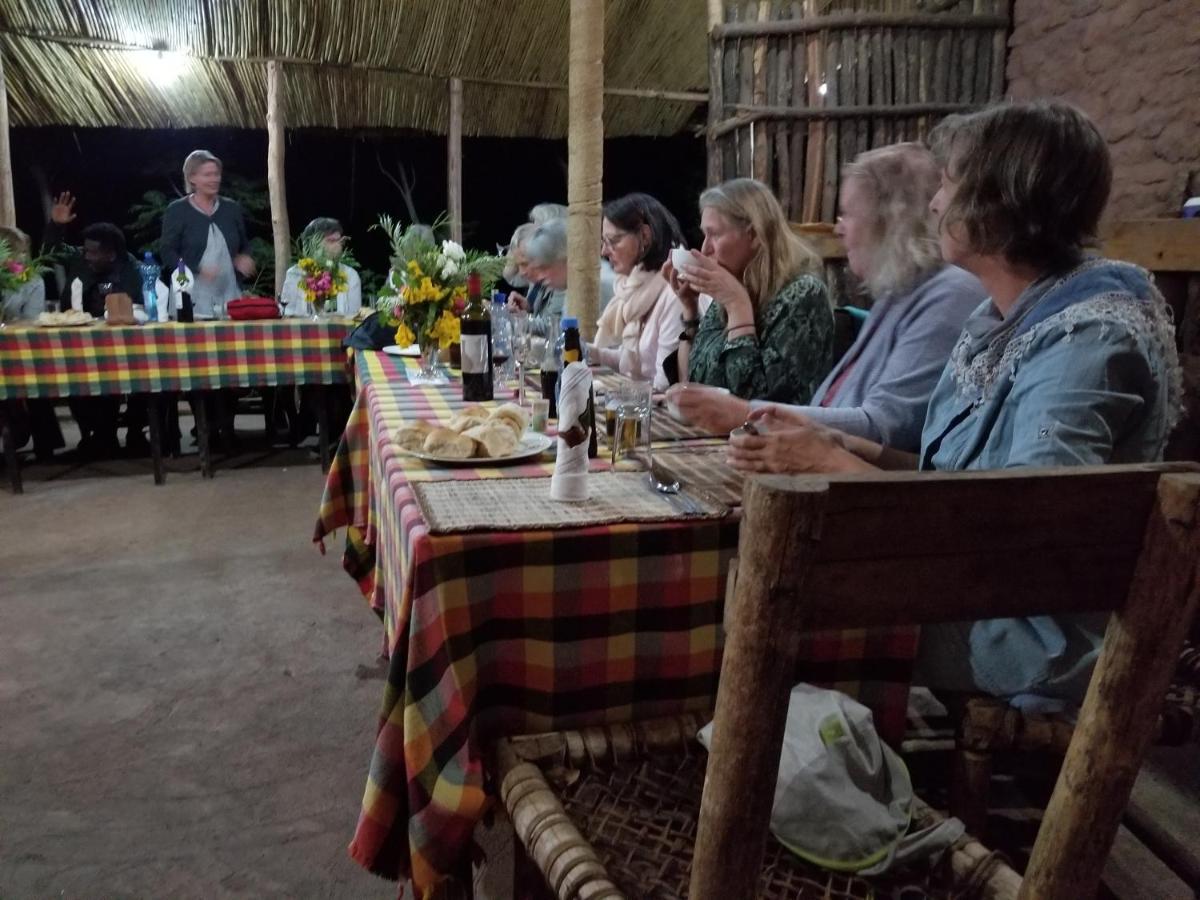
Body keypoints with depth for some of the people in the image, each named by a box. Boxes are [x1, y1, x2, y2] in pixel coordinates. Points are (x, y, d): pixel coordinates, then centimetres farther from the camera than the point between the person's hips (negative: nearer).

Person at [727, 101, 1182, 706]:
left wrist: (830, 464, -23)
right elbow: (956, 476, 8)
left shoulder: (1088, 341, -22)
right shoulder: (1003, 320, 6)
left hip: (1038, 643, -7)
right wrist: (839, 445, -5)